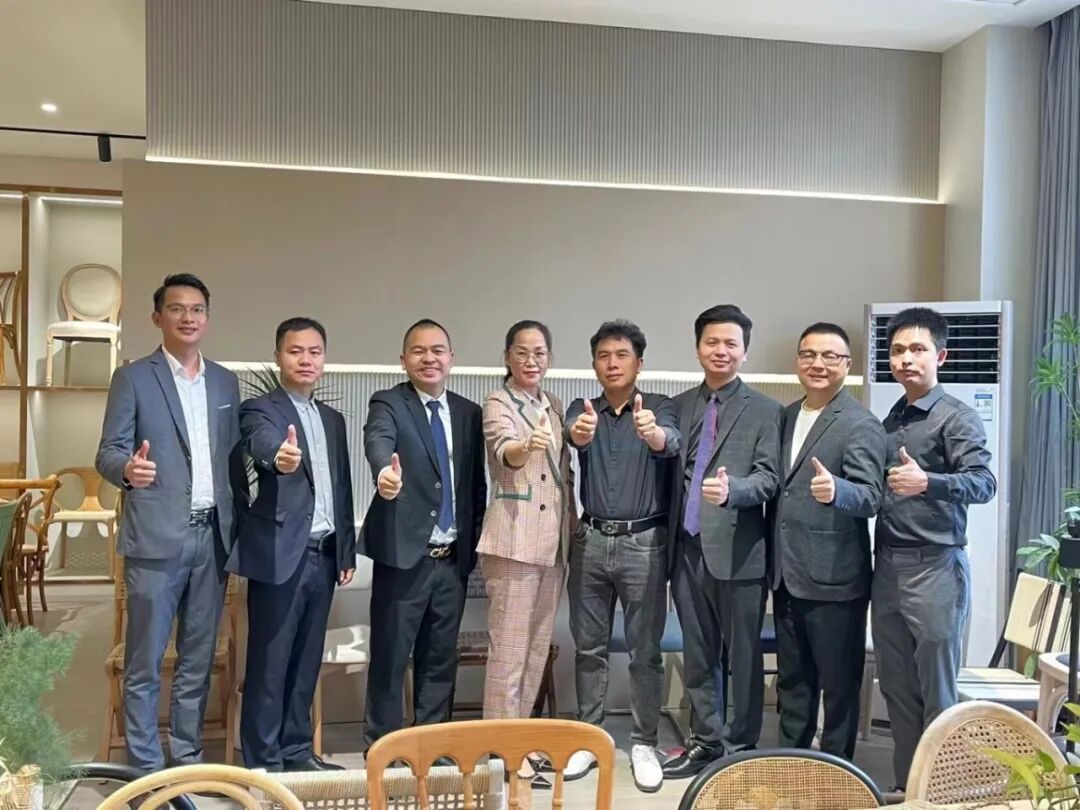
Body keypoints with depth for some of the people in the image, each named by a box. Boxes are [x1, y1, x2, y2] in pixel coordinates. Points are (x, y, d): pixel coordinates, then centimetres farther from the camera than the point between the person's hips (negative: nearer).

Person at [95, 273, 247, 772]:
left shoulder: (225, 381, 12)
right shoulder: (132, 378, -1)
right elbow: (108, 452, -6)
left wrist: (242, 525, 8)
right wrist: (129, 467, -29)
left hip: (213, 535, 4)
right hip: (157, 537, -4)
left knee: (197, 660, 12)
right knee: (145, 662, 4)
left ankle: (187, 759, 25)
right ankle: (145, 767, 17)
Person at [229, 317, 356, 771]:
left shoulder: (332, 419, 16)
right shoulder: (260, 409, -4)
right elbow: (263, 444, -29)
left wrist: (347, 551, 13)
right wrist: (279, 457, -52)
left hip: (323, 555, 6)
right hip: (281, 554, -6)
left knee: (306, 660, 14)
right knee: (269, 663, 1)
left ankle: (296, 750, 25)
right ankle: (263, 761, 12)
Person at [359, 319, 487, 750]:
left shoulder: (469, 412, 11)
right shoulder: (388, 403, -4)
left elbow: (477, 483, 14)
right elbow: (378, 439, -27)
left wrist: (475, 542, 9)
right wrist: (385, 470, -49)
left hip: (453, 558, 5)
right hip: (403, 554, -4)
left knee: (441, 657, 13)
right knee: (390, 656, 4)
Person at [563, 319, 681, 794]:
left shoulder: (660, 408, -1)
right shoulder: (582, 411, 6)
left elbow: (671, 442, -23)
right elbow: (573, 436, -18)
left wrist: (652, 432, -47)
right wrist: (580, 432, -42)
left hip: (644, 542, -2)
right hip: (591, 541, 3)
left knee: (645, 650, 5)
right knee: (589, 647, 11)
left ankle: (643, 744, 19)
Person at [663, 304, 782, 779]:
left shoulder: (765, 411, 0)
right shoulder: (678, 406, 12)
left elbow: (770, 477, -9)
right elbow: (670, 473, 11)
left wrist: (731, 489, -27)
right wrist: (667, 523, 1)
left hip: (737, 551, -4)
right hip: (688, 550, 4)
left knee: (743, 656, 7)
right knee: (697, 656, 14)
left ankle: (741, 748, 21)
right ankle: (706, 742, 28)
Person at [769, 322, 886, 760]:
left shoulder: (861, 424, -13)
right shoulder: (786, 415, 10)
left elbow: (871, 496, -22)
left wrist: (835, 490, -43)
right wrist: (774, 562, 11)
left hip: (834, 577, -7)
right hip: (786, 574, 7)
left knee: (838, 682, 8)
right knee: (792, 678, 19)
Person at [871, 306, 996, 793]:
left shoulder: (957, 417, -6)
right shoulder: (890, 420, 13)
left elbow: (984, 483, -18)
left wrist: (927, 482, -32)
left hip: (935, 566, -6)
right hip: (887, 565, 6)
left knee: (937, 691, 2)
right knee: (896, 687, 11)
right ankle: (907, 785, 23)